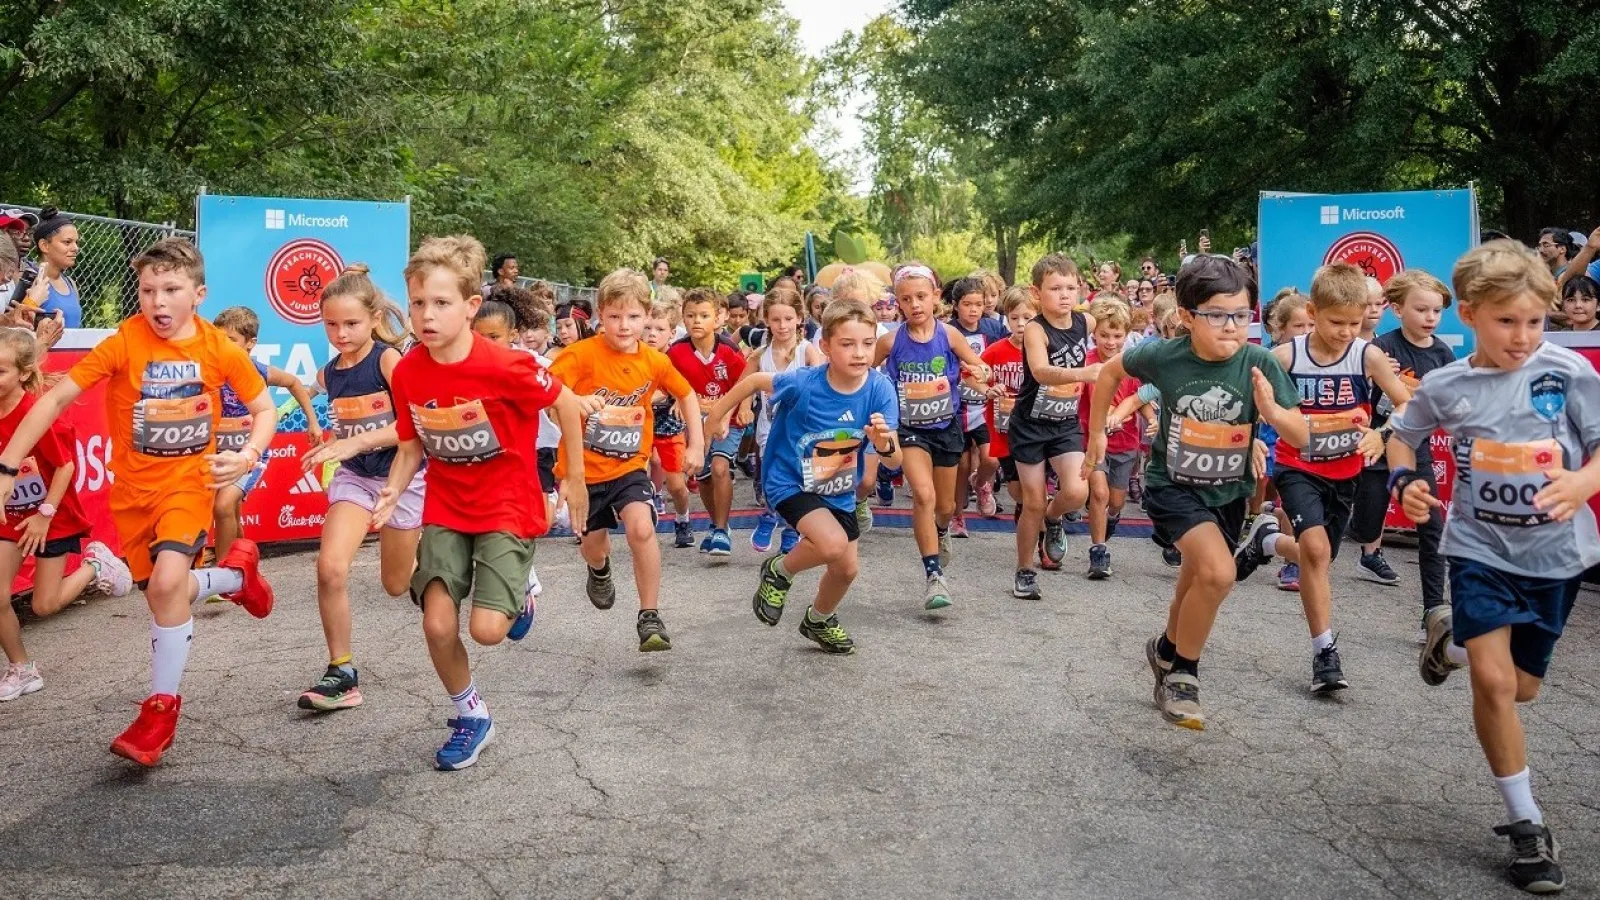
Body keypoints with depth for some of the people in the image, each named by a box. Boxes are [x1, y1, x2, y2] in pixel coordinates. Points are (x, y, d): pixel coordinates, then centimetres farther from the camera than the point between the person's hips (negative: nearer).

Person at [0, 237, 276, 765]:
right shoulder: (123, 344, -13)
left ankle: (160, 708, -6)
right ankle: (237, 573, 40)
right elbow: (55, 399, -12)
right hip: (132, 487, 2)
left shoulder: (219, 349, -10)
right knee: (165, 595, 7)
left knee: (168, 581, -22)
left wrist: (247, 456, -18)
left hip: (189, 479, -2)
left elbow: (264, 410, 1)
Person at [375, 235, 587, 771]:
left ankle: (518, 591, 24)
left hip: (507, 508, -4)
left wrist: (574, 477, 1)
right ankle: (470, 716, 19)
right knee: (438, 624, -8)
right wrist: (393, 492, -16)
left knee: (487, 629, -14)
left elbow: (566, 403, -8)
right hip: (445, 509, 4)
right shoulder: (407, 373, -8)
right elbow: (412, 447, 3)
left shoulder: (503, 366, -22)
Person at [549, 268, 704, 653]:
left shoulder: (654, 361, -6)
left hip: (629, 466, 1)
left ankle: (650, 617, -9)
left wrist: (696, 444, 6)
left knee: (641, 528, -24)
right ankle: (600, 571, 55)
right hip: (583, 467, -1)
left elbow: (687, 394, 12)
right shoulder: (581, 354, -17)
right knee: (593, 546, 15)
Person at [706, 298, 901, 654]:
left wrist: (884, 443, -43)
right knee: (833, 544, -28)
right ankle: (779, 572, 5)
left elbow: (895, 460, -20)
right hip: (790, 481, -5)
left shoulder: (880, 389, -22)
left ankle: (819, 620, 47)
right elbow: (755, 380, -10)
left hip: (839, 490, 5)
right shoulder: (803, 384, -29)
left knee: (847, 568, 14)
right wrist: (717, 415, 0)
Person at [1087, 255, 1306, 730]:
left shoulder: (1260, 364, -18)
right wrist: (1096, 431, 6)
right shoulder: (1163, 356, -19)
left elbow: (1301, 437, -14)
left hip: (1229, 492, 3)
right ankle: (1182, 671, 0)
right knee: (1219, 572, -25)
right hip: (1173, 485, -3)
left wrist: (1272, 410, -34)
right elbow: (1111, 371, 1)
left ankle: (1167, 651, 52)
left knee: (1198, 586, 20)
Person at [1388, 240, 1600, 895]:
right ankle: (1527, 824, 3)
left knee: (1523, 687, 16)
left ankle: (1451, 636, 48)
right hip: (1480, 548, -1)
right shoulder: (1445, 385, -7)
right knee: (1492, 682, -14)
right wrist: (1405, 482, -9)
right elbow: (1403, 435, 11)